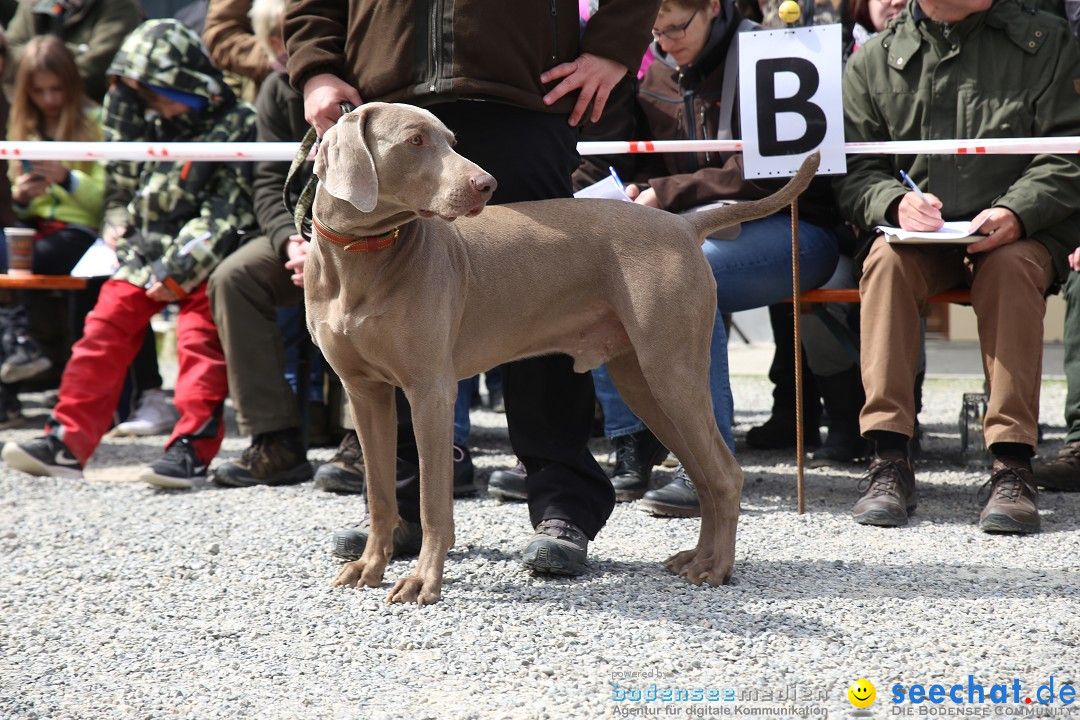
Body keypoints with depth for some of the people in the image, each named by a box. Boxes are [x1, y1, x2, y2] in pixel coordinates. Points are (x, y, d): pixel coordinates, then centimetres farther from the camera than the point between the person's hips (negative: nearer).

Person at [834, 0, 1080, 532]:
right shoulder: (873, 61, 9)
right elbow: (853, 173, 5)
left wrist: (1016, 213, -21)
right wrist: (896, 203, -18)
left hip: (1018, 234, -1)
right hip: (918, 237, 1)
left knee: (1013, 265, -34)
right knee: (886, 259, -31)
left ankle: (1012, 466, -35)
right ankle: (889, 463, -32)